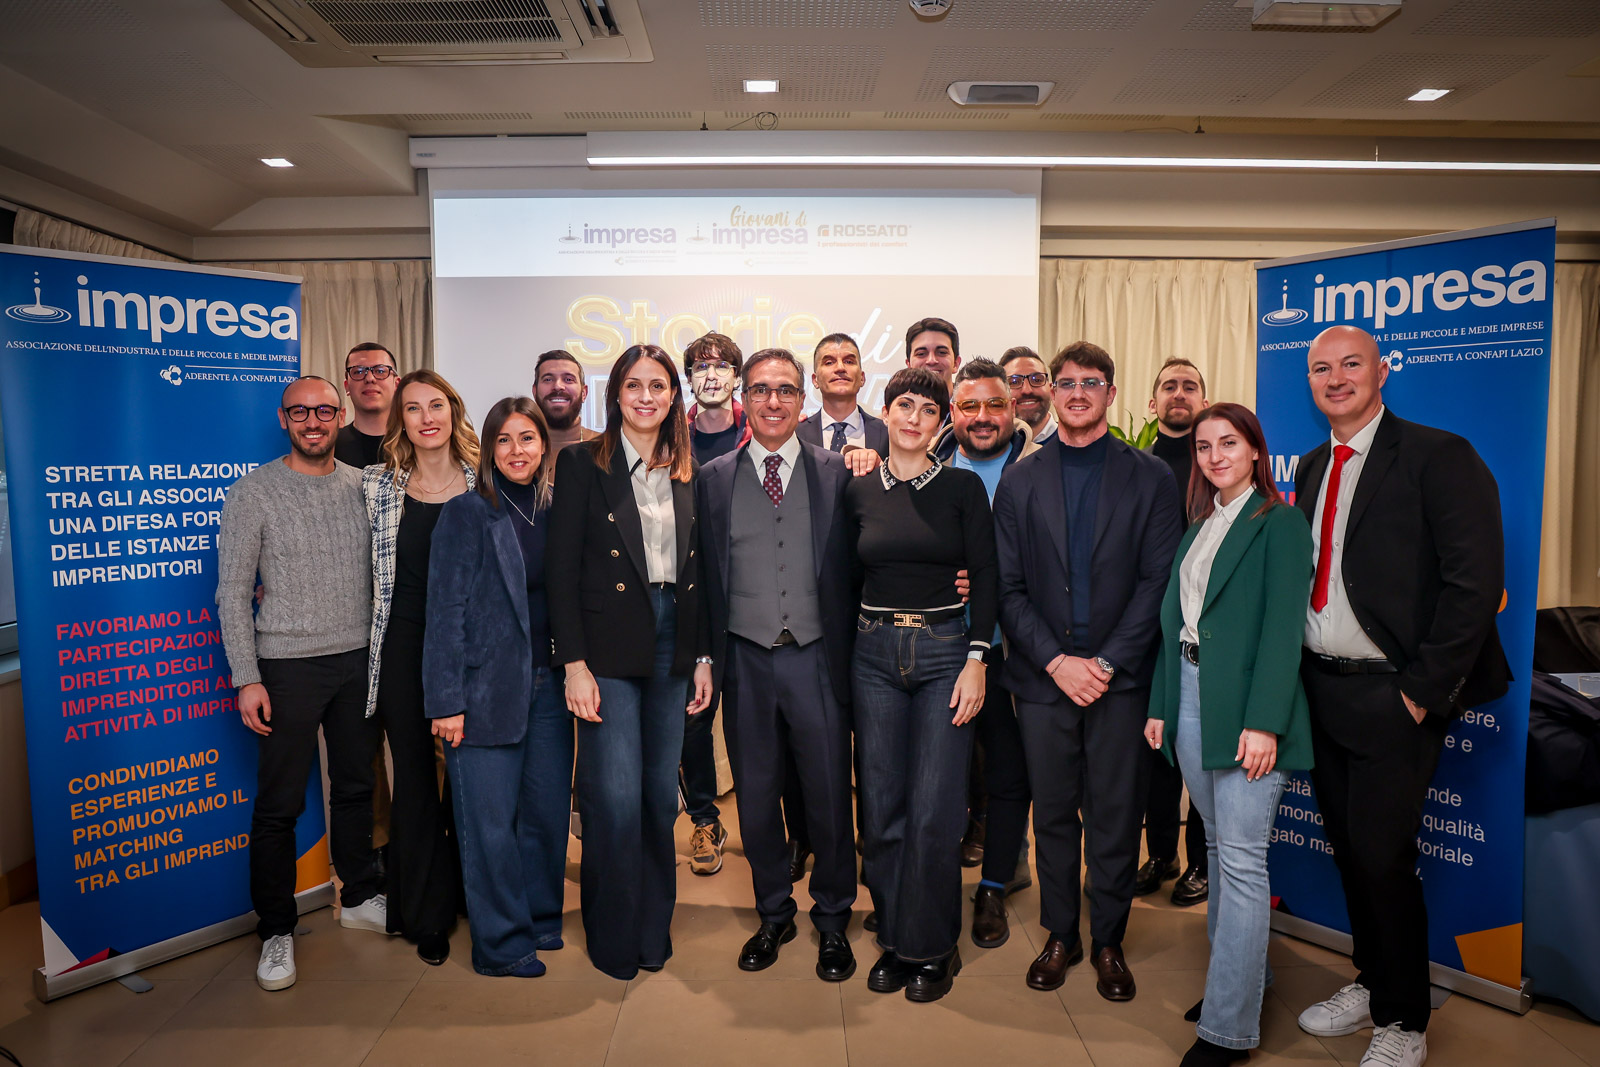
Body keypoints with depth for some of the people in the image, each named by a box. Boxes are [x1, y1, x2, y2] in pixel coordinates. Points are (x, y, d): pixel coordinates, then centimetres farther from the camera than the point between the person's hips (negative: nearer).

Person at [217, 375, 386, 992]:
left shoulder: (363, 487, 6)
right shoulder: (254, 492, -4)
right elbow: (233, 593, -5)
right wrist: (246, 678, -10)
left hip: (361, 661, 4)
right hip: (288, 666, -3)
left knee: (356, 787, 15)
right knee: (279, 803, 3)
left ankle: (358, 898, 32)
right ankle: (276, 930, 19)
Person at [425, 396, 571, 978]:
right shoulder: (465, 514, -5)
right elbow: (445, 612, -7)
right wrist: (445, 701, -11)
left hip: (549, 687, 5)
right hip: (487, 689, -4)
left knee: (548, 810, 11)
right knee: (490, 820, 3)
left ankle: (541, 921, 31)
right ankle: (502, 941, 20)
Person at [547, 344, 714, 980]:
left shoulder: (687, 473, 11)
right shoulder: (582, 464, -1)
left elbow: (698, 574, 12)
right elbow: (561, 569, -6)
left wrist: (703, 656, 7)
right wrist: (574, 662, -12)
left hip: (674, 646, 4)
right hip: (608, 648, -4)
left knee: (661, 797, 11)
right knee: (615, 800, -3)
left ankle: (654, 934, 29)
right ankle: (613, 942, 18)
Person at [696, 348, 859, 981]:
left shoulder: (838, 472, 3)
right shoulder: (714, 479, 6)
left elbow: (854, 566, 3)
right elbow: (705, 574, 7)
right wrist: (706, 656, 4)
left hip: (816, 659, -1)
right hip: (746, 660, 1)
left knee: (829, 796, 7)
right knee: (756, 794, 12)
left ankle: (832, 920, 28)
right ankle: (773, 914, 33)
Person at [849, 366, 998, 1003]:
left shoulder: (963, 487, 1)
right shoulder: (859, 492, 7)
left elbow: (985, 577, -2)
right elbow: (849, 578, 10)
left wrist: (976, 660, -10)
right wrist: (844, 656, 3)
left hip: (945, 652, -2)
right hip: (874, 654, 2)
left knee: (935, 809, -1)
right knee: (882, 805, 7)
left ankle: (932, 947, 19)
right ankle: (894, 938, 25)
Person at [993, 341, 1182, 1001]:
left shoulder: (1151, 478, 3)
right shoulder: (1019, 481, 6)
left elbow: (1159, 582, -3)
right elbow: (1008, 588, 2)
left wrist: (1108, 662, -11)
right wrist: (1057, 661, -9)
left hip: (1121, 677, -1)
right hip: (1042, 677, 1)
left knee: (1116, 819, 7)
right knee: (1052, 815, 11)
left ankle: (1108, 942, 26)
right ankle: (1060, 937, 28)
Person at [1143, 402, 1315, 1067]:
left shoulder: (1280, 523, -5)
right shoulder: (1198, 527, 16)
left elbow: (1283, 626, -12)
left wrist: (1263, 721, -19)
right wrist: (1159, 704, 11)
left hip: (1246, 706, -7)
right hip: (1190, 700, 7)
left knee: (1242, 858, -4)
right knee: (1218, 849, 15)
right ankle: (1237, 977, 30)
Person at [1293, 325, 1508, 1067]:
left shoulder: (1437, 457, -10)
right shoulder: (1311, 468, 11)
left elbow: (1475, 581, -15)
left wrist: (1424, 691, -15)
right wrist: (1302, 675, 5)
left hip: (1391, 697, -6)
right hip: (1321, 690, 6)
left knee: (1382, 859, 0)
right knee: (1348, 849, 17)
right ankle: (1371, 984, 37)